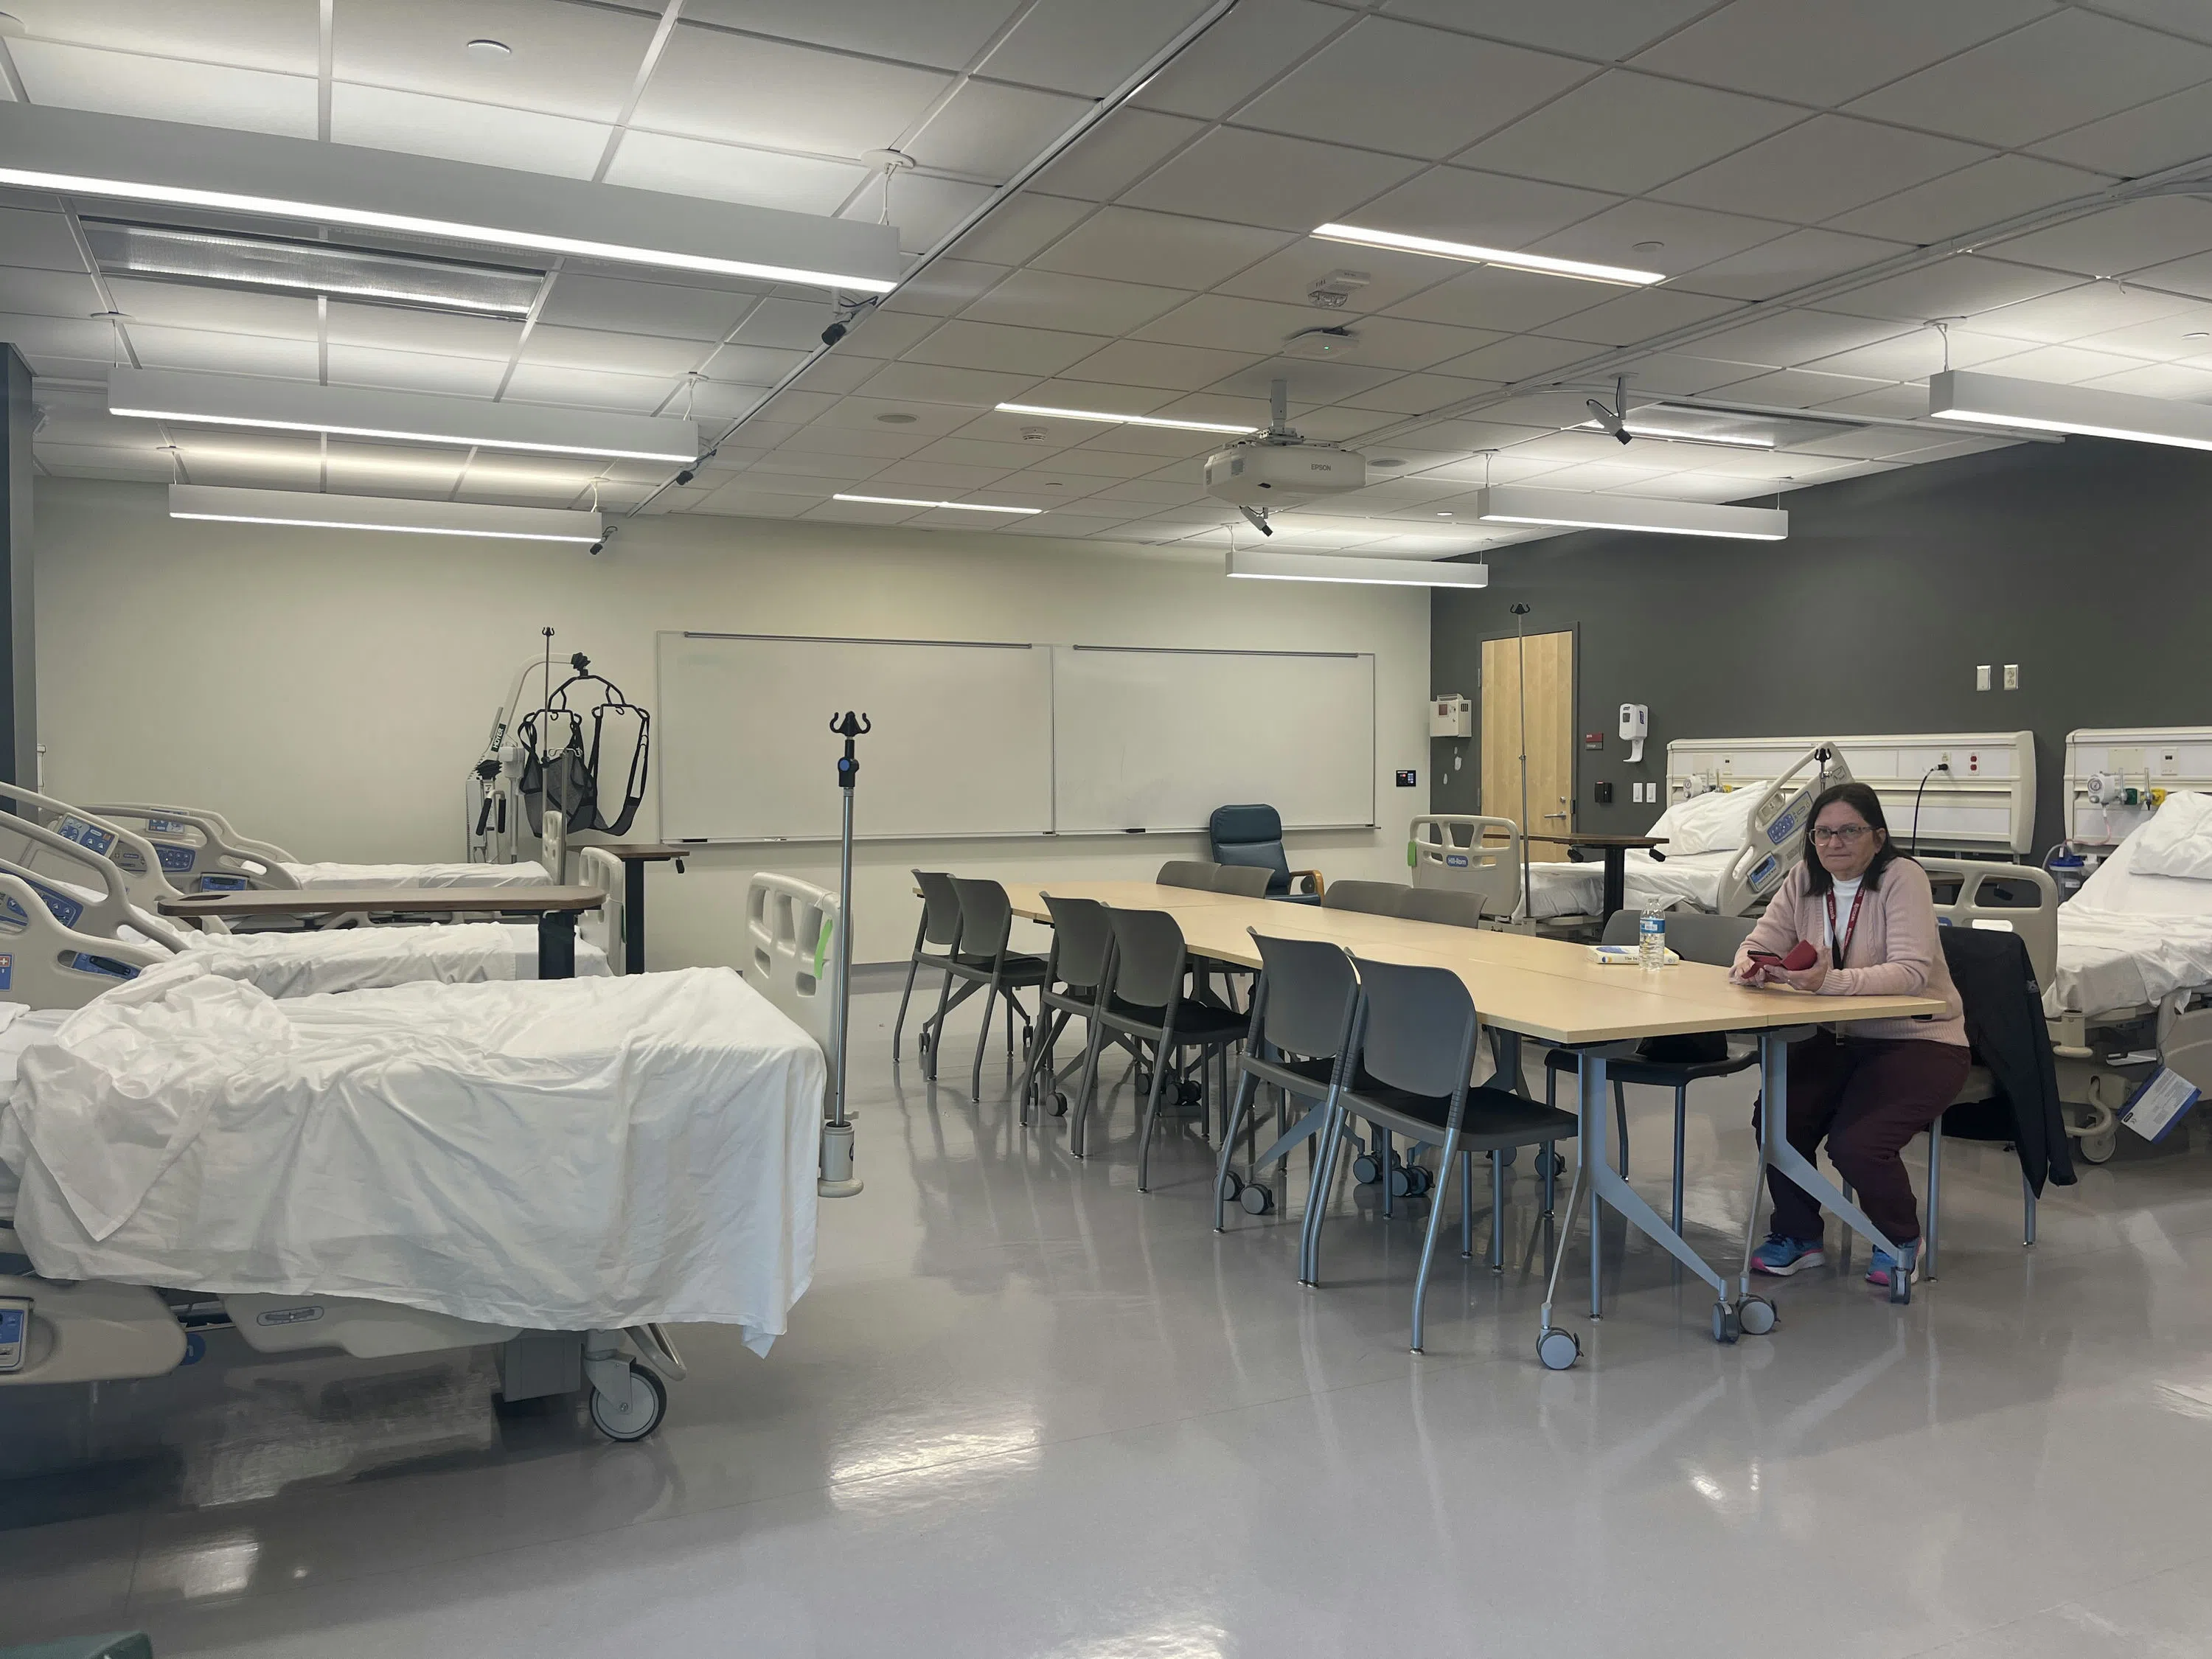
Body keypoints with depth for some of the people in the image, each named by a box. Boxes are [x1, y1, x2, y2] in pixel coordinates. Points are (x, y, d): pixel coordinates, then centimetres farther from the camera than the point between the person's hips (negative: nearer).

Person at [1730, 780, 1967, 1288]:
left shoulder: (1903, 877, -15)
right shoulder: (1805, 881, 3)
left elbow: (1911, 972, -26)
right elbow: (1761, 943, -1)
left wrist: (1828, 981, -41)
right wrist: (1749, 967, -28)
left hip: (1919, 1041, -5)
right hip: (1840, 1038, 5)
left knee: (1855, 1143, -24)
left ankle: (1902, 1241, 9)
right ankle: (1798, 1236, 7)